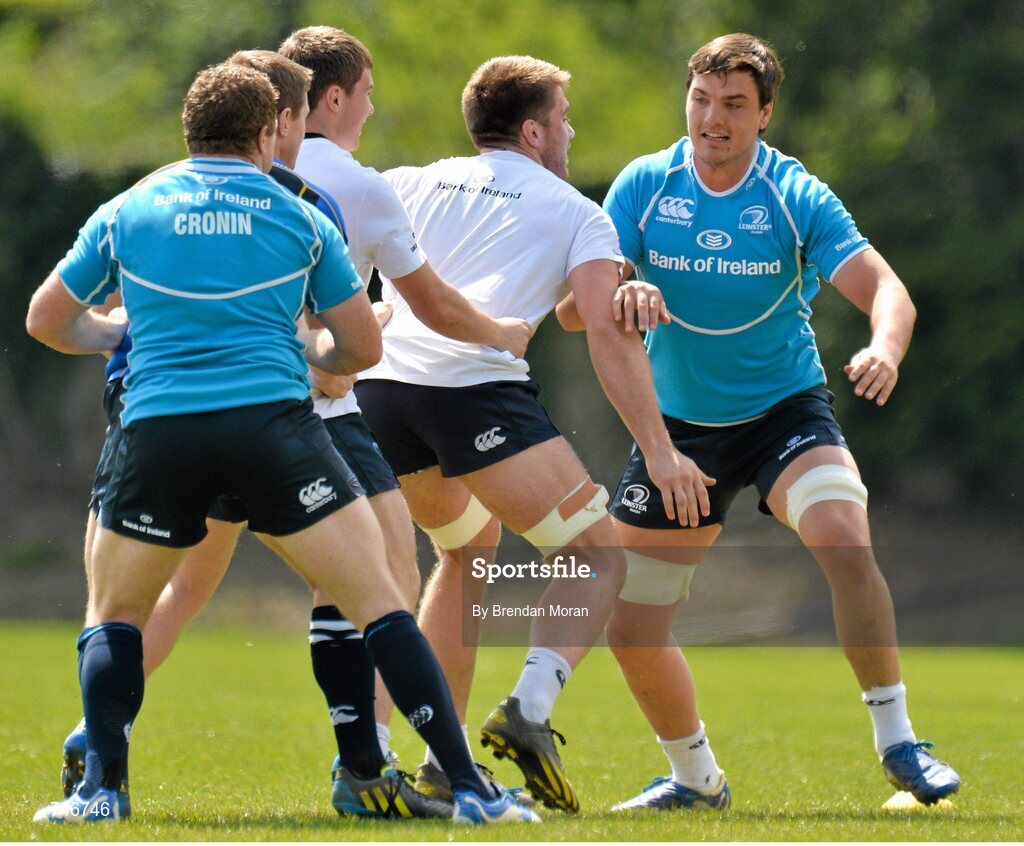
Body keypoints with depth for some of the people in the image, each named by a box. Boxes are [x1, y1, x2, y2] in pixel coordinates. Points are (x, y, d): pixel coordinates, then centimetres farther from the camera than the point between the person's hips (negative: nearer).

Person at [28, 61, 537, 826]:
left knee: (114, 616, 21)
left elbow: (47, 321, 22)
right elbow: (361, 347, 15)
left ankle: (102, 787, 6)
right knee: (379, 601, 1)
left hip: (158, 432, 1)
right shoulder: (300, 218, 12)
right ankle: (468, 786, -6)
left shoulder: (126, 213, 15)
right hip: (274, 421, -1)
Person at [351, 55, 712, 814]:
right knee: (598, 557, 7)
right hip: (478, 391, -5)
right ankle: (529, 712, -19)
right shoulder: (574, 211, 14)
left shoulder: (410, 185, 26)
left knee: (469, 546, 29)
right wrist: (659, 451, -1)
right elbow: (607, 330, 2)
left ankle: (442, 759, 22)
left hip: (379, 386, 5)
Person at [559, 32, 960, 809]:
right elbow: (571, 308, -12)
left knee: (844, 542, -32)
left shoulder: (798, 198, -11)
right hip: (679, 424, 3)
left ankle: (896, 743, -19)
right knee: (630, 627, 0)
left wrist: (884, 351, -43)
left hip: (785, 407, -3)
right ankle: (694, 777, 27)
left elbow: (886, 290, -19)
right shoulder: (644, 186, -7)